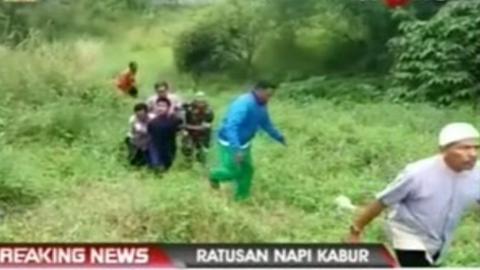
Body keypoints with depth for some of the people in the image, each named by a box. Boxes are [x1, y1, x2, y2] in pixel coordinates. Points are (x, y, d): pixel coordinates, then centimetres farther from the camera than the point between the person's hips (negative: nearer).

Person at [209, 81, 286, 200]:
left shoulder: (261, 106, -2)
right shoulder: (244, 104, -32)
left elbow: (266, 124, 18)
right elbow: (231, 127, -40)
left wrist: (279, 137, 18)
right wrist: (236, 150, -47)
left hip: (244, 143, 9)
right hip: (230, 143, -9)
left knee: (247, 170, 10)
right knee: (233, 172, -5)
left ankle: (241, 197, 26)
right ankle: (215, 176, 27)